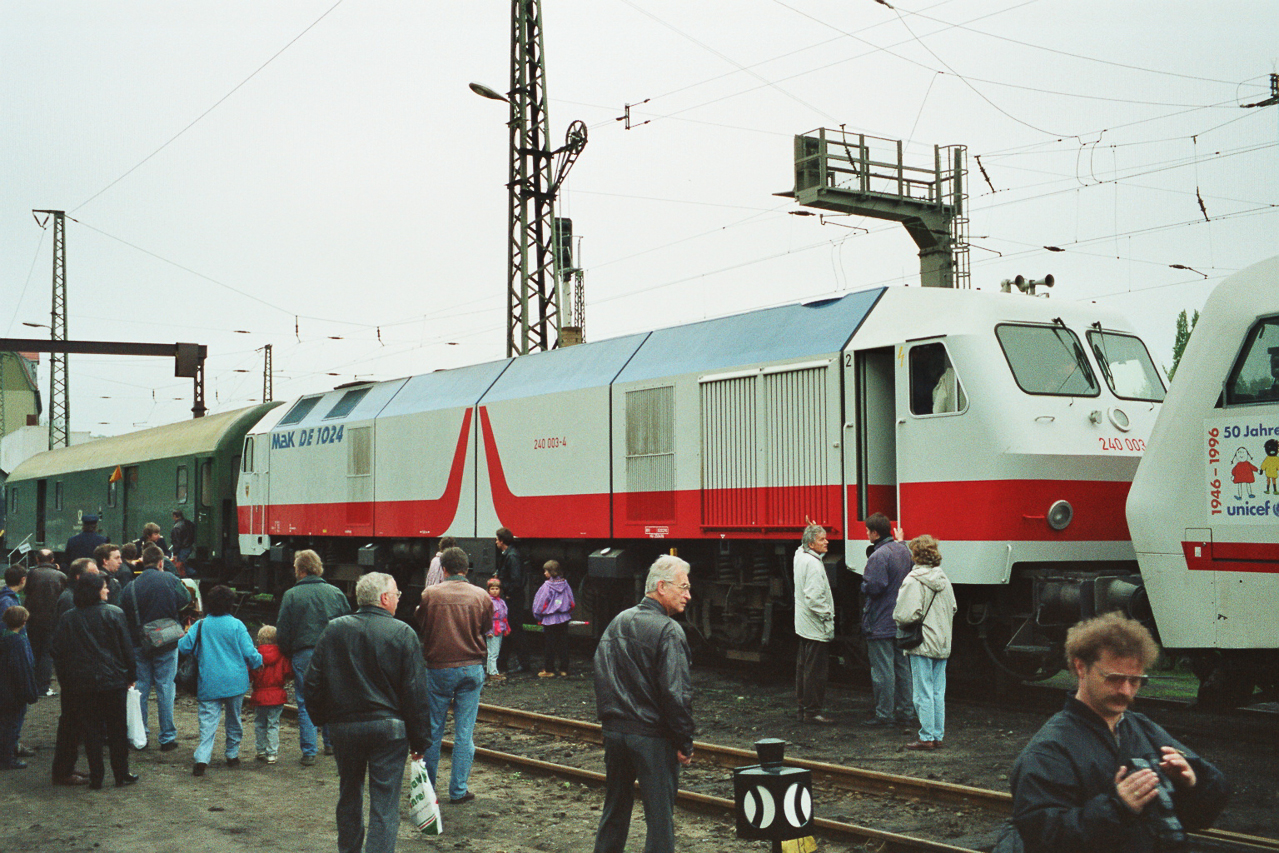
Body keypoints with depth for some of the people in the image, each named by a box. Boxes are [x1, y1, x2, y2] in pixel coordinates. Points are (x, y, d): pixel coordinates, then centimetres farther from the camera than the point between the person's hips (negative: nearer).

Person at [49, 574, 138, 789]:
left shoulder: (68, 619, 0)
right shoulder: (114, 614, -6)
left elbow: (56, 650, 0)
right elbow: (127, 648, -4)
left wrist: (65, 680, 11)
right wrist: (131, 675, 5)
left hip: (80, 683, 2)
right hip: (112, 680, -2)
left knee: (90, 731, 8)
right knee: (117, 729, 9)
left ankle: (96, 777, 8)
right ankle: (121, 774, 13)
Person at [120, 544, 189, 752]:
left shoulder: (131, 587, -3)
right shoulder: (170, 580, -8)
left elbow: (123, 617, 0)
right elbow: (185, 600, 1)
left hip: (139, 644, 2)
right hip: (166, 643, -2)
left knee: (140, 688, 12)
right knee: (165, 688, 3)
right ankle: (167, 738, 6)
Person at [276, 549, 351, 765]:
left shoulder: (291, 595, -7)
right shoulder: (335, 592, 2)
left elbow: (282, 632, -5)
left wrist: (287, 653, 10)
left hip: (304, 655, -3)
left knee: (305, 705, 5)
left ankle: (309, 752, 4)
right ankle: (331, 744, 24)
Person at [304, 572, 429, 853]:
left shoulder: (334, 630, 0)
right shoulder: (403, 634, -8)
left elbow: (313, 682, 4)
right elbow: (415, 692, -8)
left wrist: (323, 719, 17)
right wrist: (419, 740, -1)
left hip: (343, 725, 4)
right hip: (388, 727, -3)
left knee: (349, 795, 21)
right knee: (385, 805, -1)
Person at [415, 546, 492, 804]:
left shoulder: (430, 594, -8)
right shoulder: (481, 596, -4)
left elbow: (420, 625, 4)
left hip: (438, 669, -1)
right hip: (472, 669, 1)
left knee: (433, 730, 11)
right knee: (464, 732, 5)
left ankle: (427, 787, 20)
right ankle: (458, 790, 7)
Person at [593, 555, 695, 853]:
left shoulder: (617, 622, 9)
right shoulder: (668, 631, -15)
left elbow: (601, 677, 14)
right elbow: (676, 693, -19)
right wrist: (684, 744, -11)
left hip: (614, 730, 7)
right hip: (652, 737, -7)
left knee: (615, 808, 19)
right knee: (660, 816, 1)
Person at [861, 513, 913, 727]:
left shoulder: (878, 556, -19)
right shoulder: (904, 551, 9)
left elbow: (873, 588, -23)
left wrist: (863, 584, -4)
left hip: (881, 623, -9)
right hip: (903, 621, 9)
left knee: (883, 669, -3)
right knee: (903, 667, 13)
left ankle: (884, 714, 1)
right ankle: (905, 712, 18)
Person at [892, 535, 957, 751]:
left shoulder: (914, 580, -15)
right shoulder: (943, 579, 7)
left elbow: (906, 614, -21)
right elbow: (953, 609, 14)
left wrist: (897, 618, -1)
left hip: (922, 644, -7)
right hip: (942, 644, 7)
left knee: (922, 693, -1)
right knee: (938, 692, 12)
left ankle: (926, 738, 1)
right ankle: (938, 736, 15)